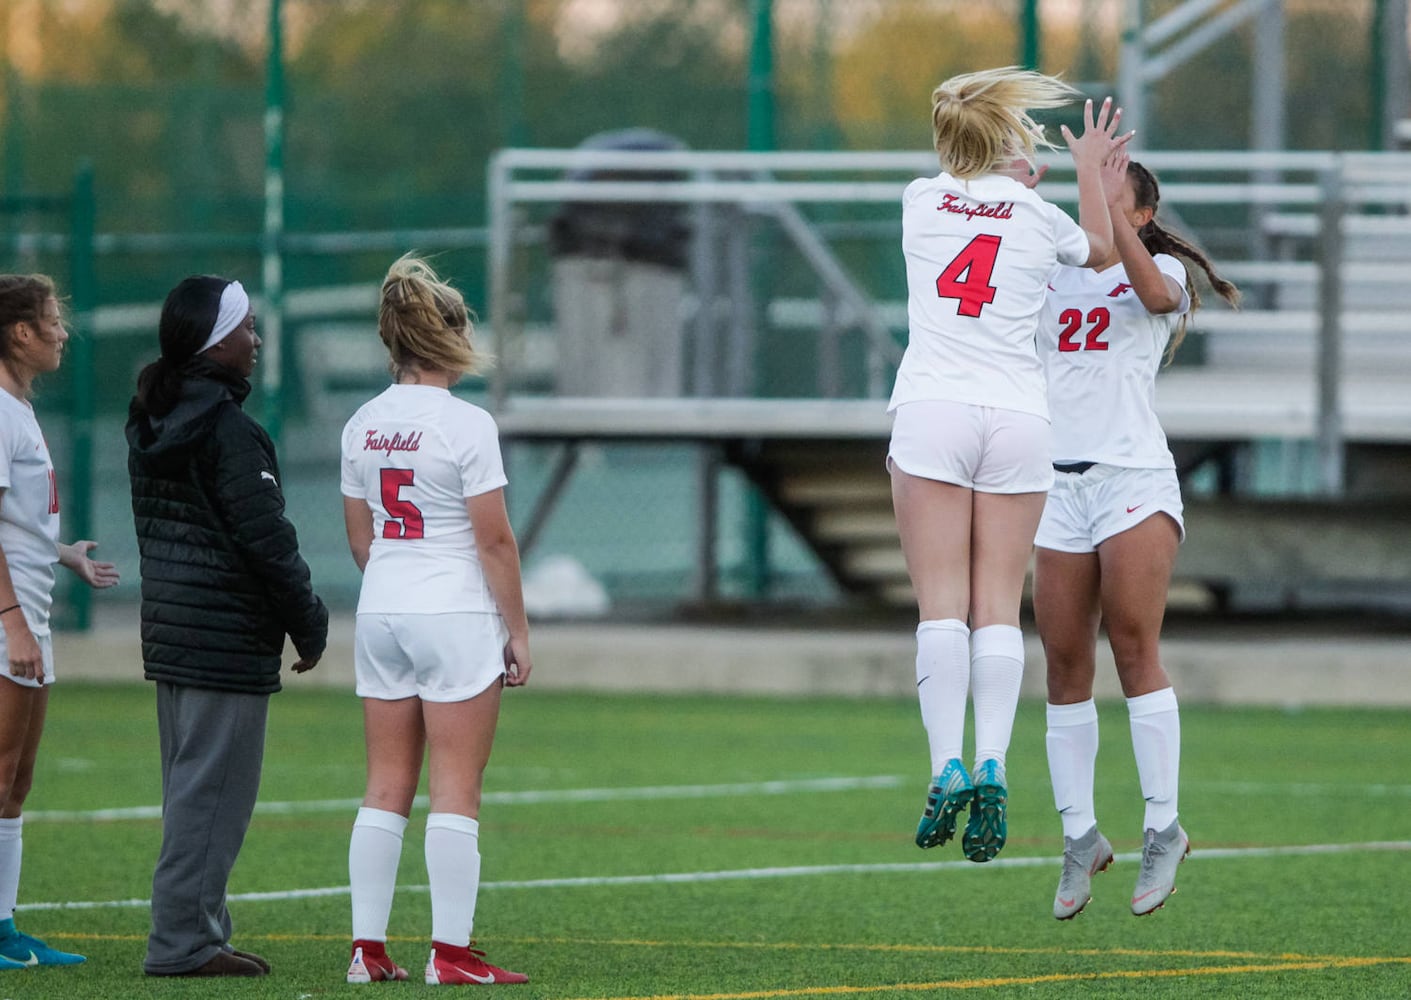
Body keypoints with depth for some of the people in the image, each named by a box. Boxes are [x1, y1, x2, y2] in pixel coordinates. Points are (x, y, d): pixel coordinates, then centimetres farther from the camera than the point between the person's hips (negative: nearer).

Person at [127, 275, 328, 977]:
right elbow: (265, 538, -17)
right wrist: (309, 623, -7)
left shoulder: (151, 423, 12)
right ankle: (184, 940, -6)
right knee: (213, 790, -6)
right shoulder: (225, 430, -16)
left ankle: (191, 934, 17)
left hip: (168, 624, 9)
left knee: (192, 790, 14)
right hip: (228, 638, -9)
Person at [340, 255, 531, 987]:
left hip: (381, 615, 6)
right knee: (457, 790, -2)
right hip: (456, 617, -6)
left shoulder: (363, 426, 6)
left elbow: (360, 538, 13)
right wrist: (517, 631, -4)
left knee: (386, 788, 9)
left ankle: (368, 948, 8)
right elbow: (494, 542, -11)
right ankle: (450, 952, -3)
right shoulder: (465, 425, -12)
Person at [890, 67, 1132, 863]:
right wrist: (1090, 169, 40)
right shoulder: (1038, 220, 5)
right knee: (1000, 606, 0)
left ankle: (948, 766, -18)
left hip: (932, 410, 0)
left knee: (943, 604, -5)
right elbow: (1099, 247, 28)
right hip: (1019, 413, 0)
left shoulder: (922, 200, 8)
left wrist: (1017, 174, 46)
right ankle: (993, 767, -15)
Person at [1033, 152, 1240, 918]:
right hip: (1058, 483, 4)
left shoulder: (1163, 270, 6)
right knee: (1065, 665, 0)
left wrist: (1109, 205, -23)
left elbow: (1154, 292, -17)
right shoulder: (1050, 275, 17)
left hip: (1134, 475, -4)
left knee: (1134, 648, -14)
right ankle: (1079, 836, 8)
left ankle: (1163, 829, -10)